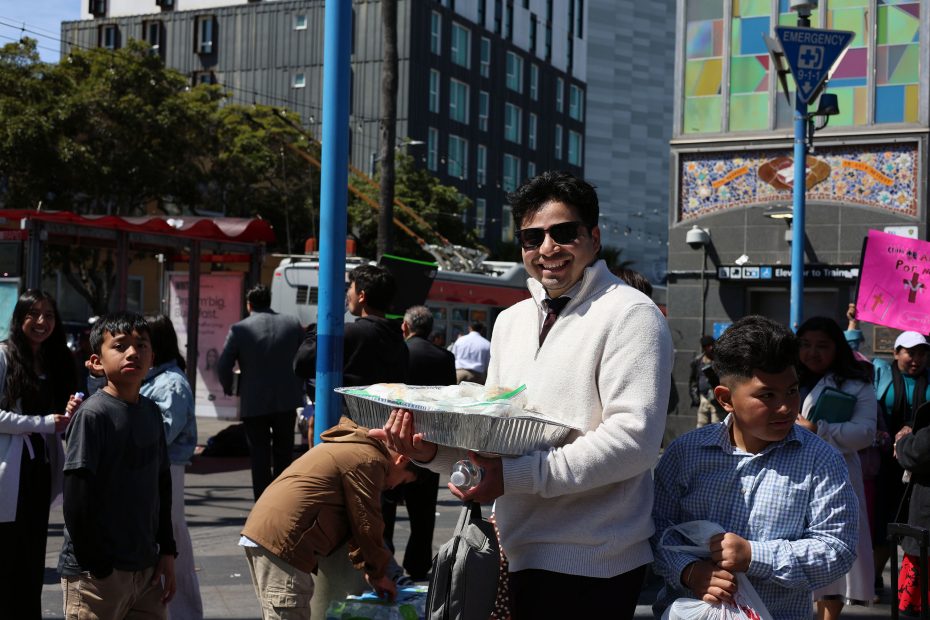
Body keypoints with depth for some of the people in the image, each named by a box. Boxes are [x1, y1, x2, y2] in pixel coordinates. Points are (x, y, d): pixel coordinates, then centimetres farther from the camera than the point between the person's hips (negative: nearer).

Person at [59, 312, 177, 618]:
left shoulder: (151, 412, 8)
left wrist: (167, 552, 12)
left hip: (146, 567, 7)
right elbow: (76, 500, -15)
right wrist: (95, 568, -14)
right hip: (96, 573, -7)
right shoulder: (91, 415, -13)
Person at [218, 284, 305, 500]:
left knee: (260, 458, 6)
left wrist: (229, 389, 9)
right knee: (283, 456, 16)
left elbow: (223, 366, -9)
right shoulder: (293, 325, -1)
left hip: (254, 403, -3)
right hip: (286, 401, 3)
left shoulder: (239, 329, -11)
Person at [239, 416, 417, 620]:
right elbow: (367, 524, -6)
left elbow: (351, 519, 30)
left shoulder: (351, 448, 24)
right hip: (282, 542, -11)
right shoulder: (370, 461, -8)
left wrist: (365, 567, 30)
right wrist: (378, 574, 7)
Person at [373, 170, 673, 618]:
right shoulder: (511, 321, 14)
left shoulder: (629, 314, -10)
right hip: (525, 558, 7)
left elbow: (634, 438, -20)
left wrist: (515, 475, -24)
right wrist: (431, 450, -6)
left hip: (590, 565, -7)